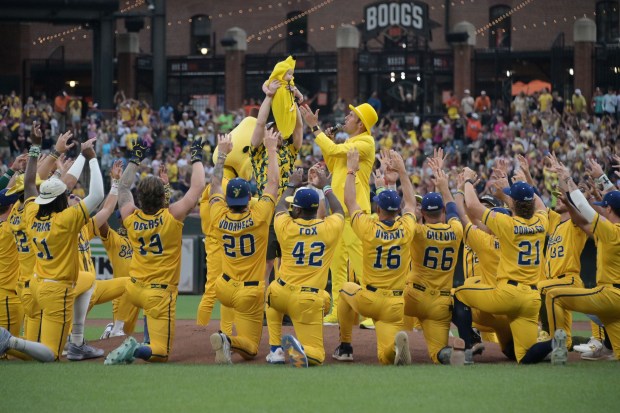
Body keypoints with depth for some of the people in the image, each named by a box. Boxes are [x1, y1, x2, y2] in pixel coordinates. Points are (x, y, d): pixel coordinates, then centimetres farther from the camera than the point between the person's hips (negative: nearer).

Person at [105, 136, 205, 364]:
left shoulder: (131, 218, -4)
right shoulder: (172, 216, -14)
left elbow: (123, 188, 16)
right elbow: (197, 187, -6)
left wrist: (135, 160, 24)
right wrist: (196, 158, 6)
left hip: (134, 289, 5)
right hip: (160, 294, -5)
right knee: (160, 353, -4)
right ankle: (136, 351, -33)